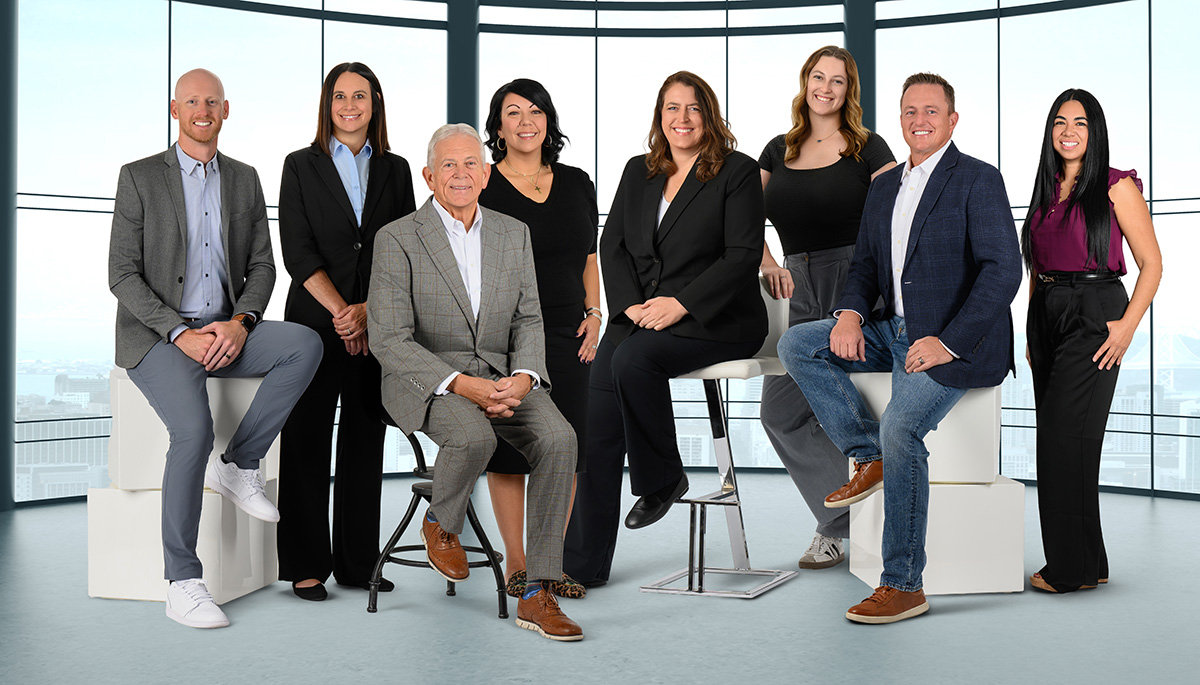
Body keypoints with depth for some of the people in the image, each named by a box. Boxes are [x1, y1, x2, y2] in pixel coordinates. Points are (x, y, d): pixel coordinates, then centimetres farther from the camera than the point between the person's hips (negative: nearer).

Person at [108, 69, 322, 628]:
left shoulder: (244, 180, 13)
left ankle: (238, 465, -13)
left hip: (224, 331, 4)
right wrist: (180, 333, -19)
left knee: (305, 344, -25)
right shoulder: (140, 177, 0)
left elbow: (262, 267, 10)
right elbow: (122, 275, -6)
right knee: (193, 428, -30)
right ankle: (182, 583, -20)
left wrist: (240, 322, -11)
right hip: (155, 335, -4)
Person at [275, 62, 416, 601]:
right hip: (315, 322, -2)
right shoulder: (302, 167, 5)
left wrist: (367, 309, -9)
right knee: (307, 441, 0)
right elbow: (298, 253, -3)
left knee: (365, 441, 6)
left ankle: (358, 563, 15)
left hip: (377, 327, 2)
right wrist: (341, 311, -12)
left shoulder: (395, 170, 11)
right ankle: (306, 566, 9)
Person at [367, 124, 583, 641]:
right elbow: (389, 340, -10)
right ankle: (440, 523, 1)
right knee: (474, 438, -35)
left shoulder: (513, 234, 10)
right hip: (427, 380, -4)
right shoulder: (397, 239, -4)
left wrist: (522, 378, -13)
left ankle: (537, 597, -16)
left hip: (503, 378, 4)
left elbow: (528, 321, 9)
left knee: (559, 439, -24)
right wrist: (462, 384, -22)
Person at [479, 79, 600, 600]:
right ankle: (516, 563, 11)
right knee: (509, 446, 0)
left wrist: (593, 313, 5)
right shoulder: (480, 186, 1)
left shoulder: (577, 184, 13)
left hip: (567, 332, 4)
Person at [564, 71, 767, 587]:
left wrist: (681, 304, -18)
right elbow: (612, 245, 12)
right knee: (599, 408, -17)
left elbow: (743, 255, -8)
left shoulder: (738, 172, 1)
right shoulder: (639, 172, 17)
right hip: (639, 313, 5)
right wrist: (630, 304, -6)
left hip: (716, 318, -4)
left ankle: (661, 479, -7)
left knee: (632, 360, -33)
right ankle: (582, 562, -11)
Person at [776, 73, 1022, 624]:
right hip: (892, 331, 8)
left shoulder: (978, 180, -5)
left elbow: (1004, 270, -14)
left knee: (900, 426, -28)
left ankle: (903, 584, -17)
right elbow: (865, 265, 18)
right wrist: (850, 313, -5)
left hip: (953, 342, -7)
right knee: (795, 344, -7)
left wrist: (948, 341, -22)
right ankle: (868, 457, -1)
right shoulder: (885, 186, 17)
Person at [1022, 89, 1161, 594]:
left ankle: (1073, 568, 0)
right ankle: (1086, 561, 17)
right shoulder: (1047, 191, 15)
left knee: (1066, 438, -10)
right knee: (1054, 437, 7)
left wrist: (1128, 325, -15)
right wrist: (1033, 334, 15)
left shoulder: (1116, 187, -3)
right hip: (1047, 317, 7)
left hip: (1093, 314, -7)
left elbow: (1151, 263, -5)